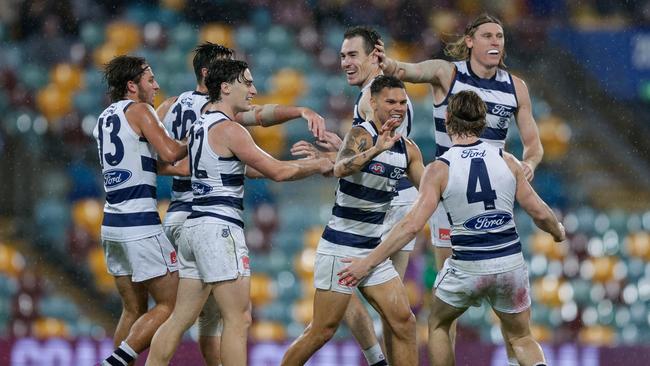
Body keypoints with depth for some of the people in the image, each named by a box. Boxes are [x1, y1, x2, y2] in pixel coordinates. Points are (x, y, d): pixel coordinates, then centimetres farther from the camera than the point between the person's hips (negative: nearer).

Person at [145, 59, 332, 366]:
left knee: (181, 318, 10)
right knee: (238, 320, -7)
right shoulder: (229, 130, -11)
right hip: (220, 228, -9)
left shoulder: (200, 126, 17)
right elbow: (277, 172, -12)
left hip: (194, 226, 9)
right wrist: (318, 166, 3)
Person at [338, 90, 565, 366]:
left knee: (438, 325, 25)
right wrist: (558, 231, 27)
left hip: (467, 268, -2)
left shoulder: (439, 170, -8)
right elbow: (540, 213, 4)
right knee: (521, 339, 18)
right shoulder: (506, 161, 0)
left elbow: (412, 225, -14)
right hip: (511, 263, 2)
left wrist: (368, 262, -10)